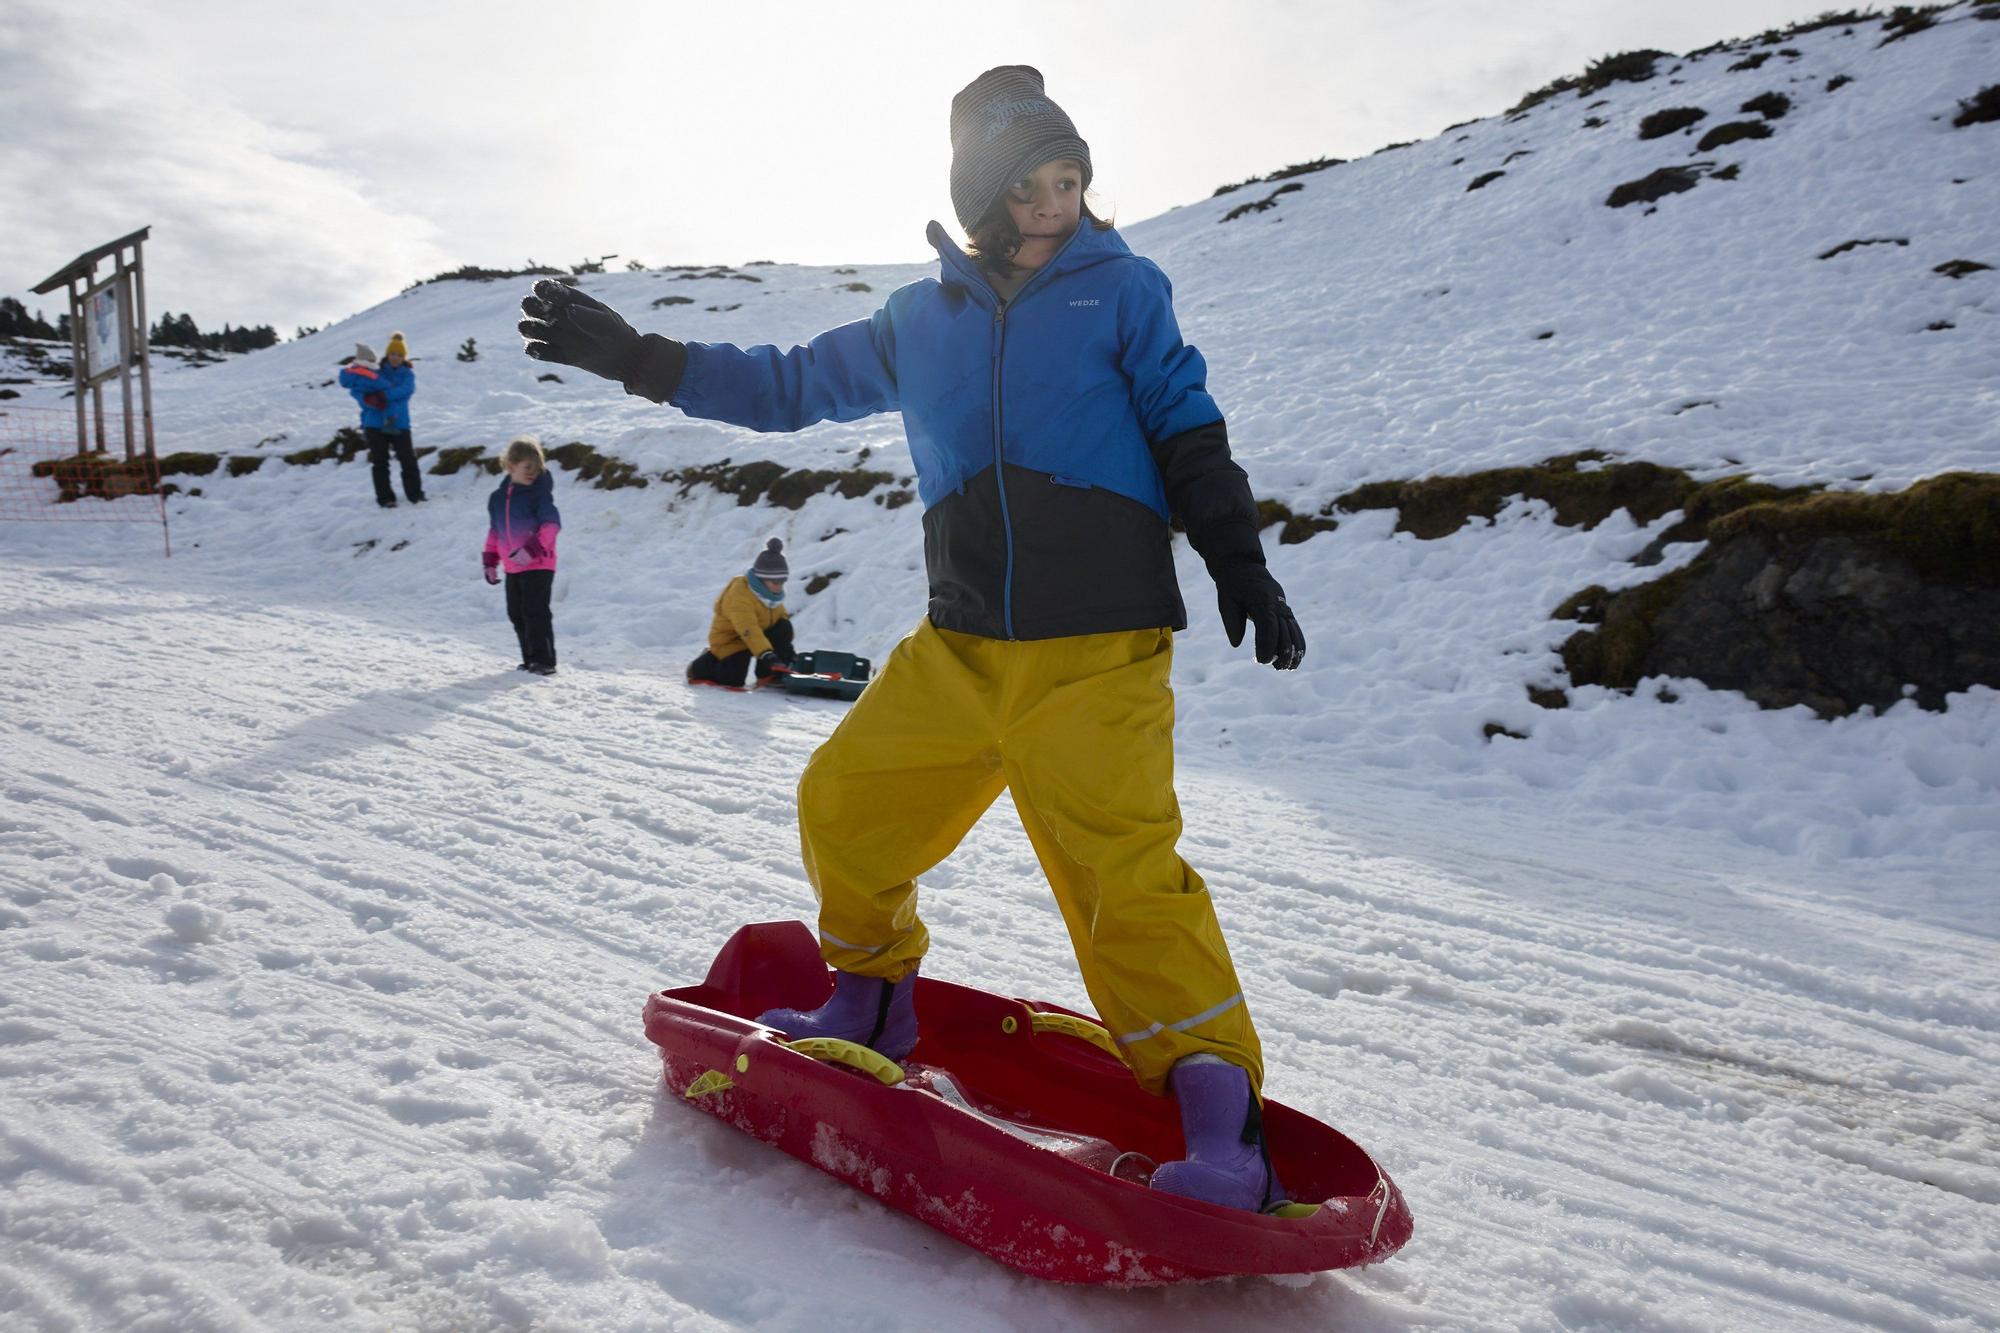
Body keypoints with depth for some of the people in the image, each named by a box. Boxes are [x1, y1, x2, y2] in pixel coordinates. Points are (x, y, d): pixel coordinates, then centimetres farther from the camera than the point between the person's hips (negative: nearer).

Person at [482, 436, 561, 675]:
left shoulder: (540, 493, -9)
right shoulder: (498, 497, 9)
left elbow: (552, 524, -18)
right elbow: (494, 531, 17)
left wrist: (532, 549, -29)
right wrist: (490, 562, 15)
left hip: (538, 565, -7)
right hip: (513, 568, 7)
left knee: (535, 612, -12)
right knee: (516, 614, 11)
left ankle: (544, 661, -8)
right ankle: (530, 660, 20)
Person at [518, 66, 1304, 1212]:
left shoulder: (1123, 288, 5)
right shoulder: (921, 321, 15)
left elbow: (1188, 429, 6)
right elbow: (793, 383, 23)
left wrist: (1239, 562, -4)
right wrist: (635, 358, 22)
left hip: (1098, 650, -5)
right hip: (958, 645, 5)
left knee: (1124, 867, -17)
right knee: (848, 804, 6)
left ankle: (1218, 1112, -7)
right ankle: (871, 1000, 31)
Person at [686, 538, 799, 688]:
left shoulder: (773, 592, -2)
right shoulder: (739, 594, -30)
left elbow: (781, 616, 9)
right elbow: (749, 630, -40)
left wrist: (787, 648, 1)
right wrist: (766, 654, -51)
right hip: (730, 639, -7)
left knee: (784, 627, -16)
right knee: (734, 678, -24)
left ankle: (769, 674, -8)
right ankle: (700, 668, 8)